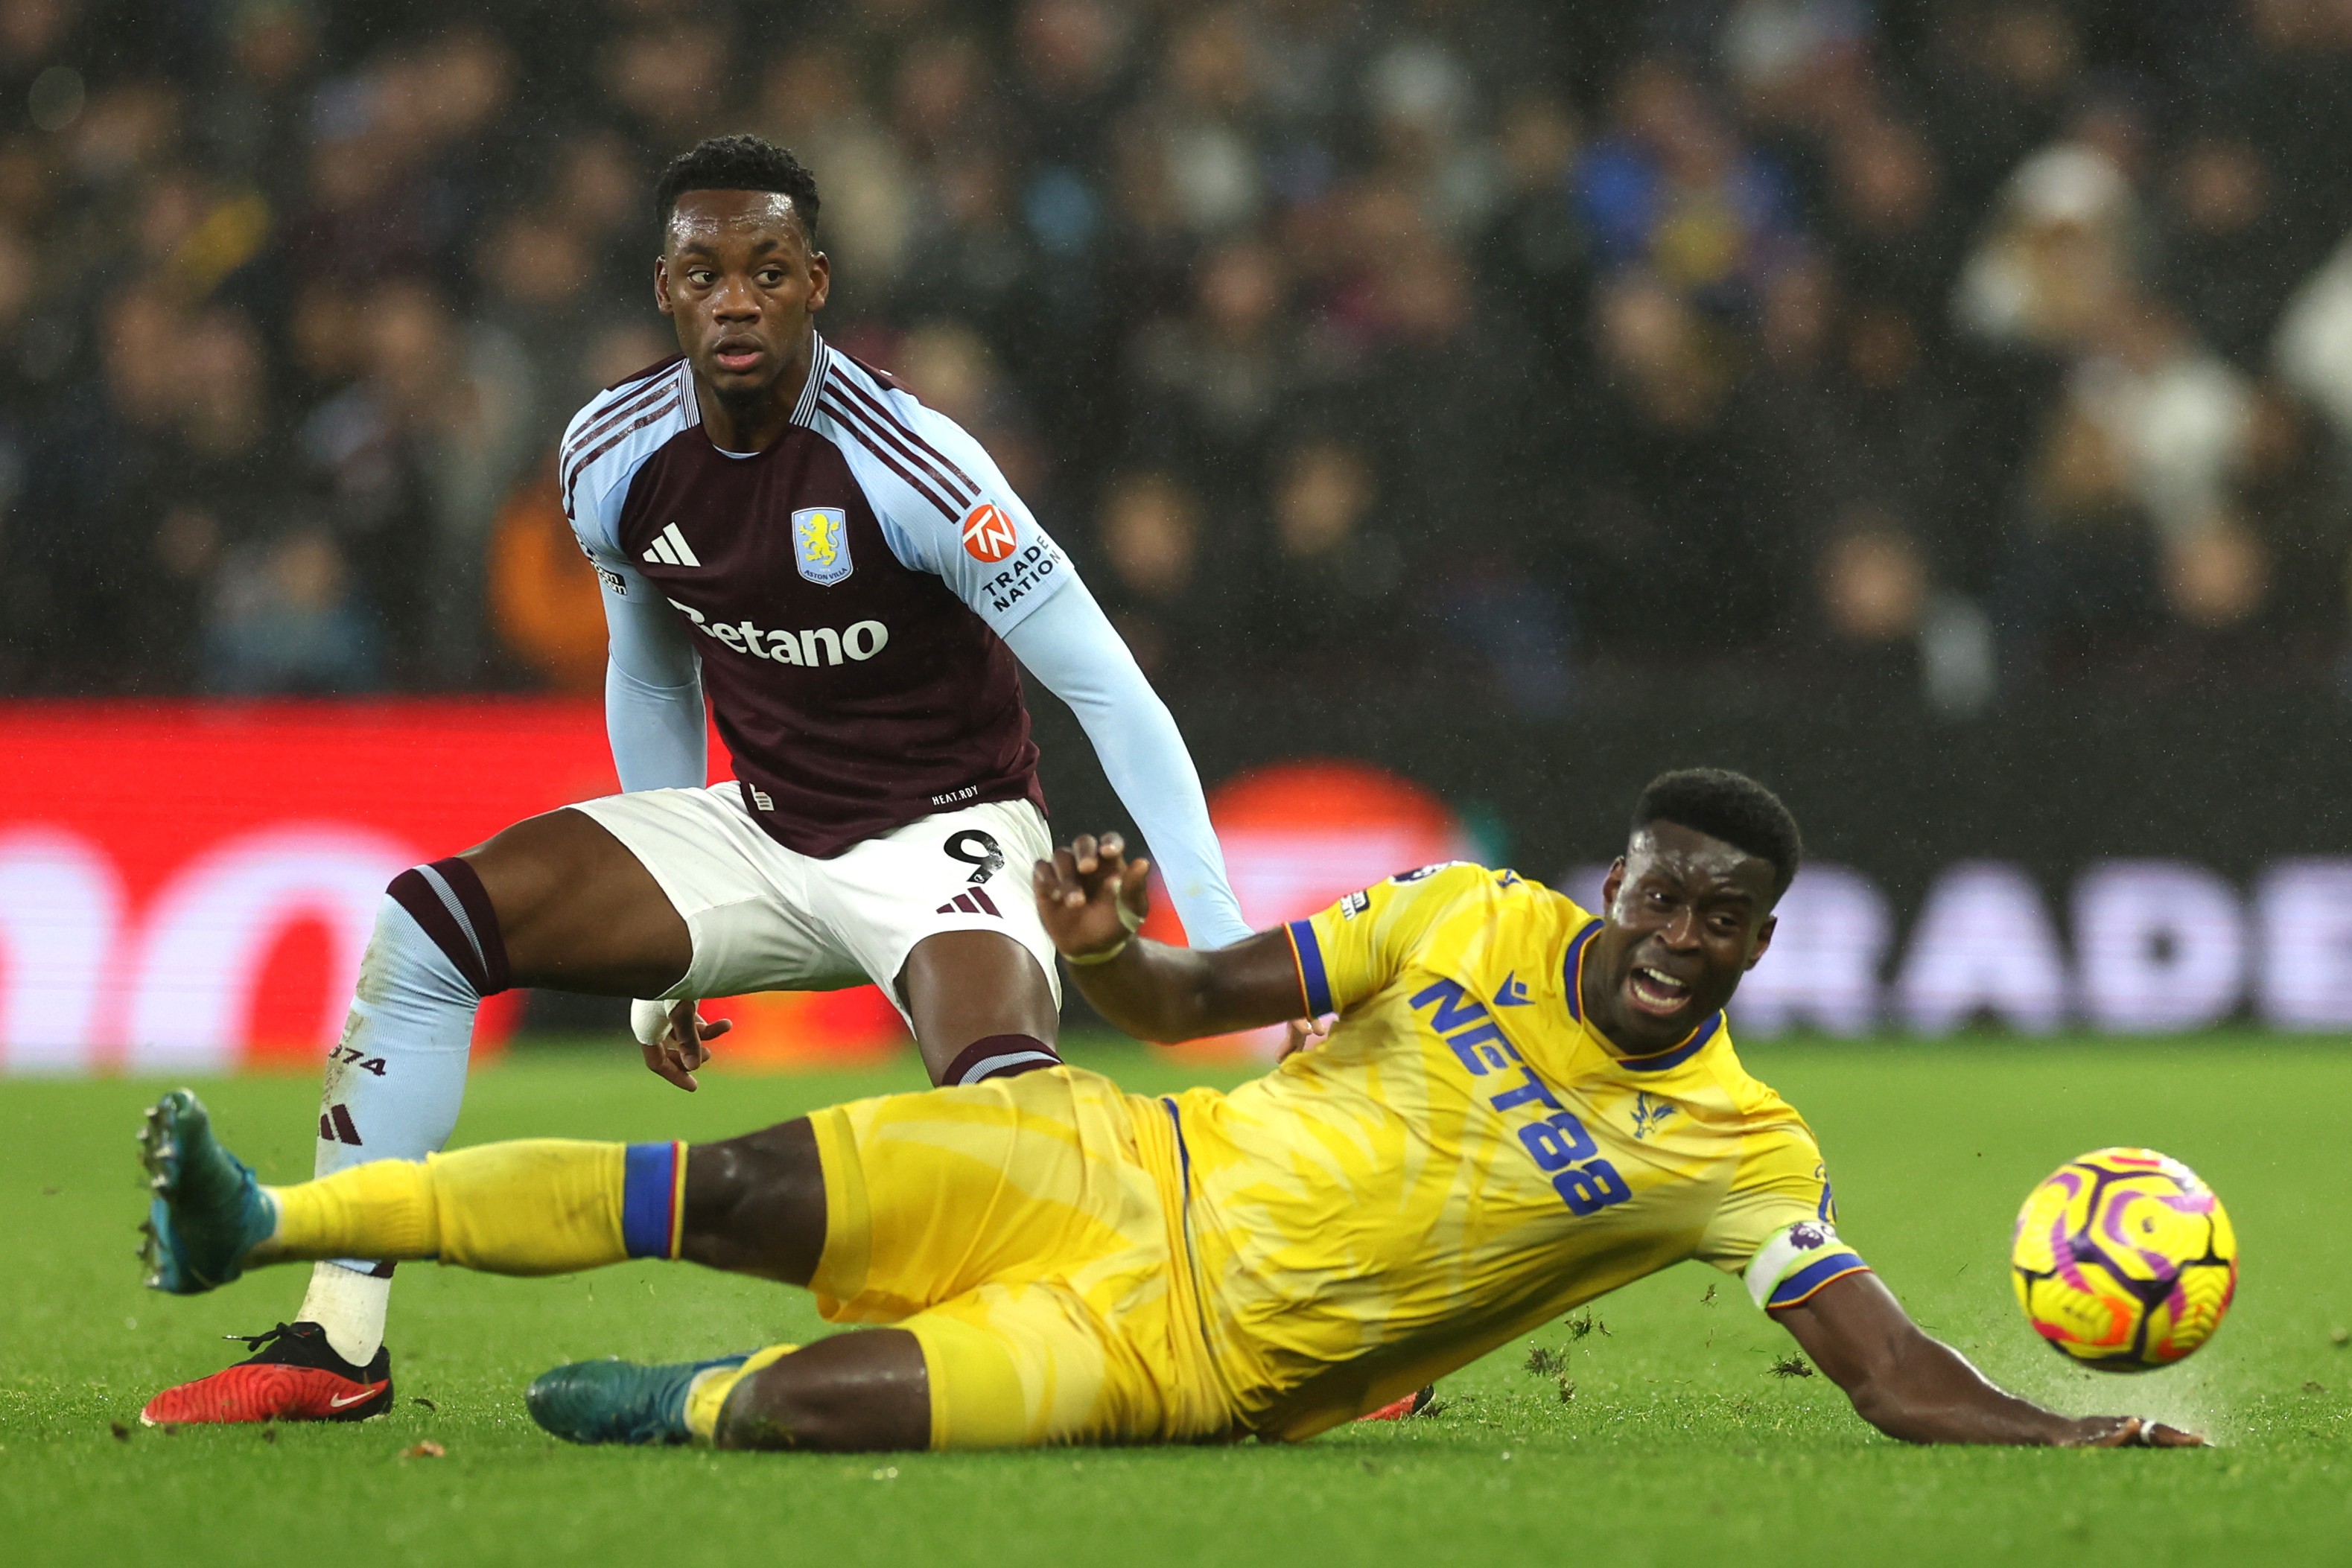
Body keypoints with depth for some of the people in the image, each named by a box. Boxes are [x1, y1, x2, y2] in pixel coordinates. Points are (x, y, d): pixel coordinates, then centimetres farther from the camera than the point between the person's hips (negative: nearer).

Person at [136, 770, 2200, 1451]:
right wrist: (1107, 953, -18)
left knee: (817, 1406, -28)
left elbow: (1898, 1374, -15)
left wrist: (2066, 1432, -34)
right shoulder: (1472, 918, -1)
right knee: (739, 1194, -13)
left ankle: (681, 1412, 8)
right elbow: (1205, 999, 5)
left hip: (1189, 1358, -3)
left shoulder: (1742, 1154, -10)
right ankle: (267, 1228, -3)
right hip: (1133, 1174, 3)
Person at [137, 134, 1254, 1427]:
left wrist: (1226, 948, -24)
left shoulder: (905, 467, -24)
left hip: (942, 832, -6)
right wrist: (660, 948, 18)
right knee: (425, 925, -10)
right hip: (762, 828, 6)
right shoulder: (614, 459, -6)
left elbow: (1107, 690, -20)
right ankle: (337, 1345, -4)